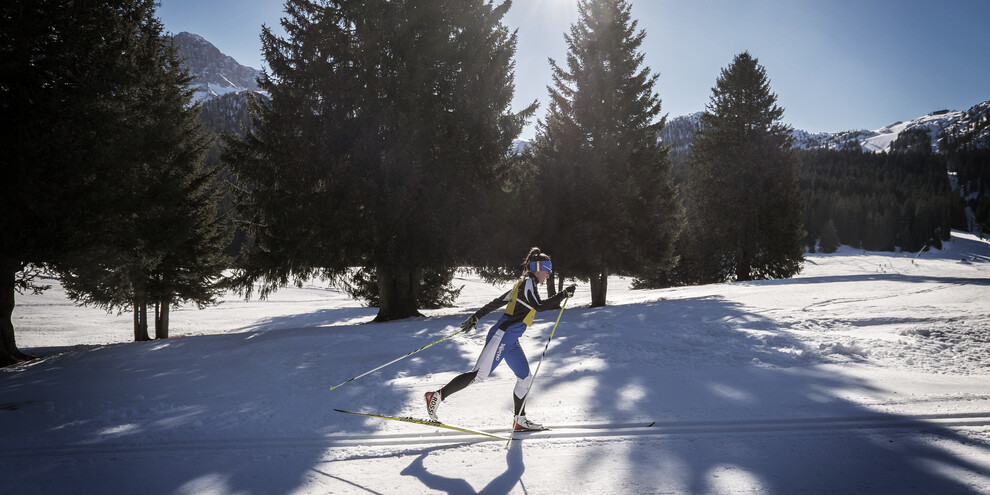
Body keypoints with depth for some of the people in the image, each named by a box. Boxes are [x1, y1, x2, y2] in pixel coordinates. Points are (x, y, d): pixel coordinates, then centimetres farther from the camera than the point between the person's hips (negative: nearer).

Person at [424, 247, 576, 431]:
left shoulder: (522, 285, 21)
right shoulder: (527, 282, -7)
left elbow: (497, 301, 23)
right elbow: (539, 306, -21)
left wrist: (476, 316, 25)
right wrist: (563, 294, -18)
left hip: (511, 340, 10)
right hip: (502, 335, -10)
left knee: (525, 377, 9)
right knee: (480, 373, -14)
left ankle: (519, 418, 18)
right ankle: (437, 395, -11)